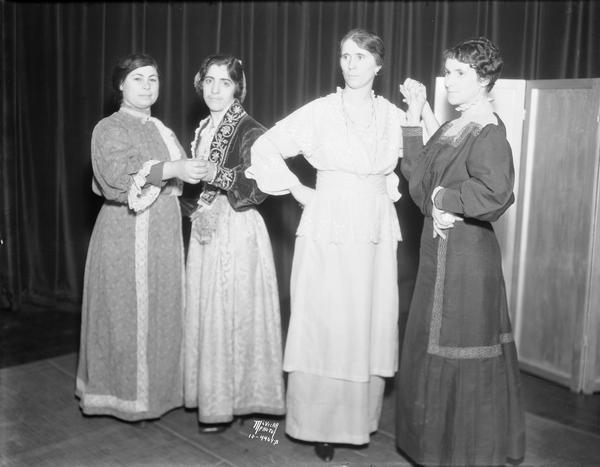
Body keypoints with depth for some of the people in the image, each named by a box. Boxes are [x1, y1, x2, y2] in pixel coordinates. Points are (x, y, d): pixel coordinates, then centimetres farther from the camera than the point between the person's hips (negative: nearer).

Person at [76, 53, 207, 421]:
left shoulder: (161, 130, 19)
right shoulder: (109, 129, -3)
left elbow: (180, 177, 19)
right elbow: (119, 174, -21)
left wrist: (197, 170, 0)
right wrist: (171, 169, -29)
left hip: (164, 233, 7)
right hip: (127, 234, -7)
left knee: (162, 311, 9)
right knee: (127, 312, -1)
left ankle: (156, 388, 22)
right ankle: (126, 394, 12)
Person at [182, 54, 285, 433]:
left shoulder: (250, 131, -11)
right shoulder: (203, 129, 13)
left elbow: (258, 184, -24)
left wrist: (212, 172, -24)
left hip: (237, 231, -7)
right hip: (206, 229, 8)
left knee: (232, 312, -1)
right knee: (205, 311, 11)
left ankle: (229, 403, 14)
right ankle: (210, 397, 25)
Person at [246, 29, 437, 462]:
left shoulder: (395, 117, 6)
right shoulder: (320, 111, -1)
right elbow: (265, 148, 0)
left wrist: (389, 192, 6)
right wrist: (298, 191, -3)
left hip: (375, 234, 3)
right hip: (326, 231, -2)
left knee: (369, 327, 6)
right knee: (322, 326, 1)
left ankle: (359, 418, 23)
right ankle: (320, 424, 15)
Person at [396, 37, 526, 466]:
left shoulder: (488, 131, -15)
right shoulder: (454, 128, 12)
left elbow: (495, 193, -29)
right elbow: (417, 173, 7)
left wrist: (442, 197, -16)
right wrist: (414, 118, 3)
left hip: (465, 253, -9)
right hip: (441, 251, 9)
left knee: (457, 354, 2)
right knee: (437, 347, 17)